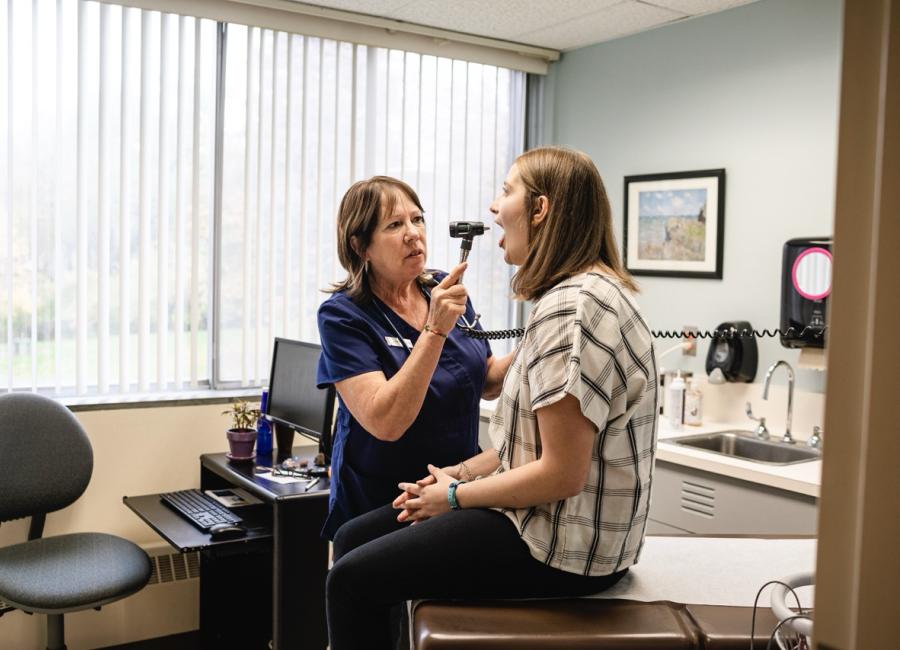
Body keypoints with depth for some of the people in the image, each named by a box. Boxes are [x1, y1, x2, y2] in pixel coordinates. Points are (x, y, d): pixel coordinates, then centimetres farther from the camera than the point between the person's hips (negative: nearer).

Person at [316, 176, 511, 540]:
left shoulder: (446, 290, -2)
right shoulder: (343, 315, -16)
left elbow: (486, 382, 8)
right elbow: (384, 422, -27)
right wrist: (435, 329, -32)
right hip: (379, 509, -4)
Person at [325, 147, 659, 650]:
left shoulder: (572, 309, -23)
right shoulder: (579, 293, 12)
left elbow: (561, 475, -24)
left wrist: (455, 496, -11)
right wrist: (458, 473, 6)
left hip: (561, 547, -10)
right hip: (552, 519, 10)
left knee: (351, 580, -8)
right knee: (355, 537, 12)